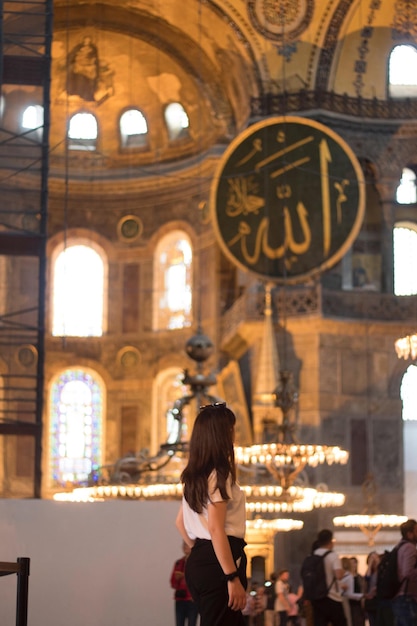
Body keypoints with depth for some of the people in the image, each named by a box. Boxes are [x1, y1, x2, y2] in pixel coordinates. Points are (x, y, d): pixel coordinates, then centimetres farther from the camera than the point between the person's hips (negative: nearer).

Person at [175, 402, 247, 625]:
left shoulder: (194, 476, 15)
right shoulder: (219, 474, -12)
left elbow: (180, 522, 24)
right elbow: (216, 529, -20)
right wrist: (233, 578, -21)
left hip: (198, 560, 9)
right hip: (218, 560, -9)